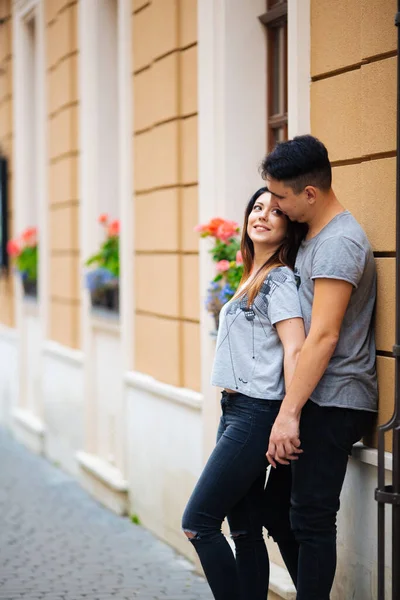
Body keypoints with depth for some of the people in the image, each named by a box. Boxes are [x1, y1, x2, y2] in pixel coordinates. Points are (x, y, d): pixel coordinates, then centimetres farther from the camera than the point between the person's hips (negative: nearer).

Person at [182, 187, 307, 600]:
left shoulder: (280, 279, -11)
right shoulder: (254, 278, 16)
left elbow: (294, 349, -19)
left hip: (256, 414, -9)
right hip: (236, 411, 9)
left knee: (198, 522, -7)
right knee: (245, 531, 10)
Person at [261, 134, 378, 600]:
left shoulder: (338, 243, -16)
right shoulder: (312, 236, 15)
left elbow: (323, 336, -22)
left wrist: (289, 413, -23)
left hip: (332, 403, -10)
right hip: (319, 401, 10)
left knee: (311, 520, -6)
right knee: (283, 507, 13)